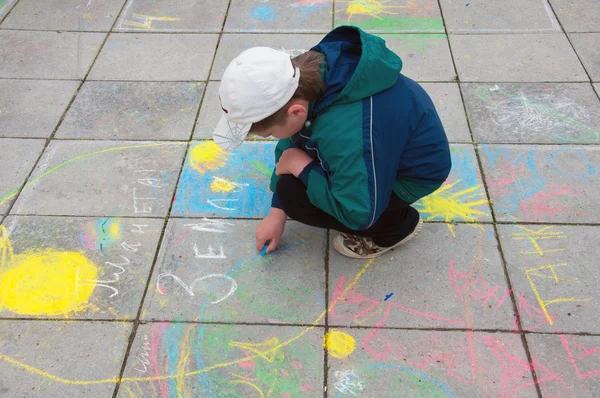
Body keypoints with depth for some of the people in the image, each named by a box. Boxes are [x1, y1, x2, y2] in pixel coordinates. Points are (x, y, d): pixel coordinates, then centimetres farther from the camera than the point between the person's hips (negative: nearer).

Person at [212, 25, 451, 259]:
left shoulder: (348, 134, -43)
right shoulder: (311, 72, -17)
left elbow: (360, 213, -31)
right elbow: (291, 143, 0)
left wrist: (303, 167, -22)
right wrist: (277, 210, 4)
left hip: (415, 173, -8)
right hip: (385, 144, 8)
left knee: (294, 194, -18)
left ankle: (396, 225, 1)